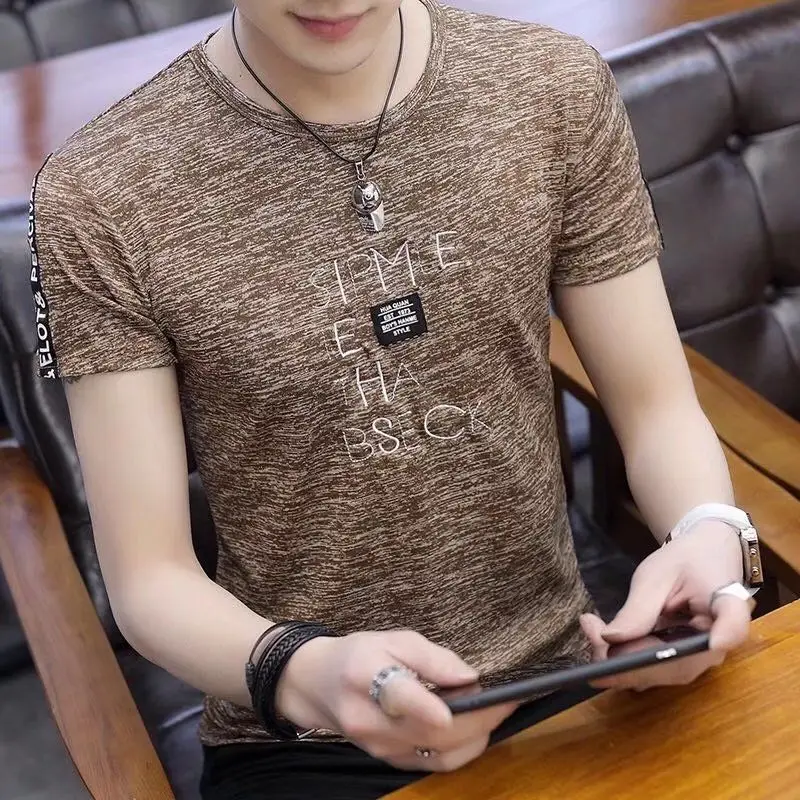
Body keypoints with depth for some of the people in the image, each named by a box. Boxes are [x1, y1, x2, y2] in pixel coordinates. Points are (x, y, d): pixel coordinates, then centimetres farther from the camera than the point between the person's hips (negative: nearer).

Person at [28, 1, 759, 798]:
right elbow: (151, 578, -11)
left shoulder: (557, 89, -5)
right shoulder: (100, 201, -14)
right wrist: (301, 671, -29)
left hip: (560, 684, 3)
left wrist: (708, 532, -21)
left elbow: (656, 406, -1)